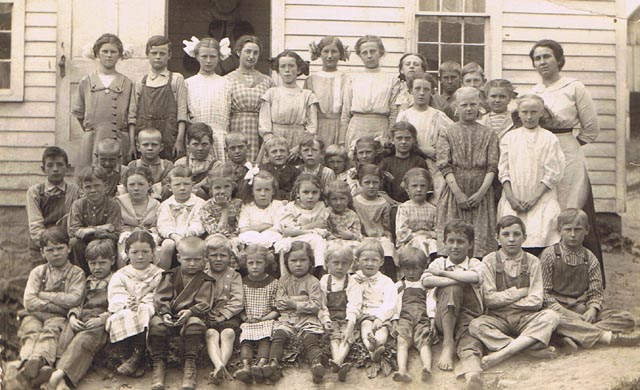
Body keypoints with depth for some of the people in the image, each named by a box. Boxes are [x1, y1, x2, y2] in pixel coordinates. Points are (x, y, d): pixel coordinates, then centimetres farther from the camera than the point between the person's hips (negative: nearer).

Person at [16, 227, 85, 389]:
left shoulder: (76, 272, 13)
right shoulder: (38, 272, 19)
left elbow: (74, 299, -5)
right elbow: (29, 301, 4)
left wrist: (43, 295, 0)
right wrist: (58, 305, -5)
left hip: (58, 317, -2)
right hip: (34, 315, 2)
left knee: (50, 332, -34)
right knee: (31, 332, -30)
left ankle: (40, 360, -64)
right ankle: (27, 363, -58)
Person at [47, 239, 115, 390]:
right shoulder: (87, 281, 29)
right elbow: (77, 303, 22)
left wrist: (102, 319, -16)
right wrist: (73, 316, 0)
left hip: (100, 323, -5)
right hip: (80, 320, 5)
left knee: (82, 341, -33)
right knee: (64, 339, -24)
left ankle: (59, 374, -49)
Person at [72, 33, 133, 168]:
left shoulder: (127, 84, 6)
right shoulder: (86, 81, 8)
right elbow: (78, 112, 14)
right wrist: (90, 131, 10)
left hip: (119, 141, 0)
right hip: (92, 141, 0)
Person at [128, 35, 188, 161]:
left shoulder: (176, 80, 6)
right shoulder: (140, 83, 12)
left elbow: (182, 112, 0)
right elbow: (132, 115, 9)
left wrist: (179, 140, -10)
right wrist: (132, 144, 1)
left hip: (168, 136, -2)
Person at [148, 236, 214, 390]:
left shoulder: (205, 280, 7)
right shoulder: (170, 275, 12)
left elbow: (204, 303, -3)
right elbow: (160, 297, 3)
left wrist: (190, 312, -23)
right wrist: (164, 313, -15)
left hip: (191, 315, -2)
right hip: (169, 316, 2)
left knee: (195, 324, -35)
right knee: (156, 324, -28)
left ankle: (190, 364, -23)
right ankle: (159, 363, -17)